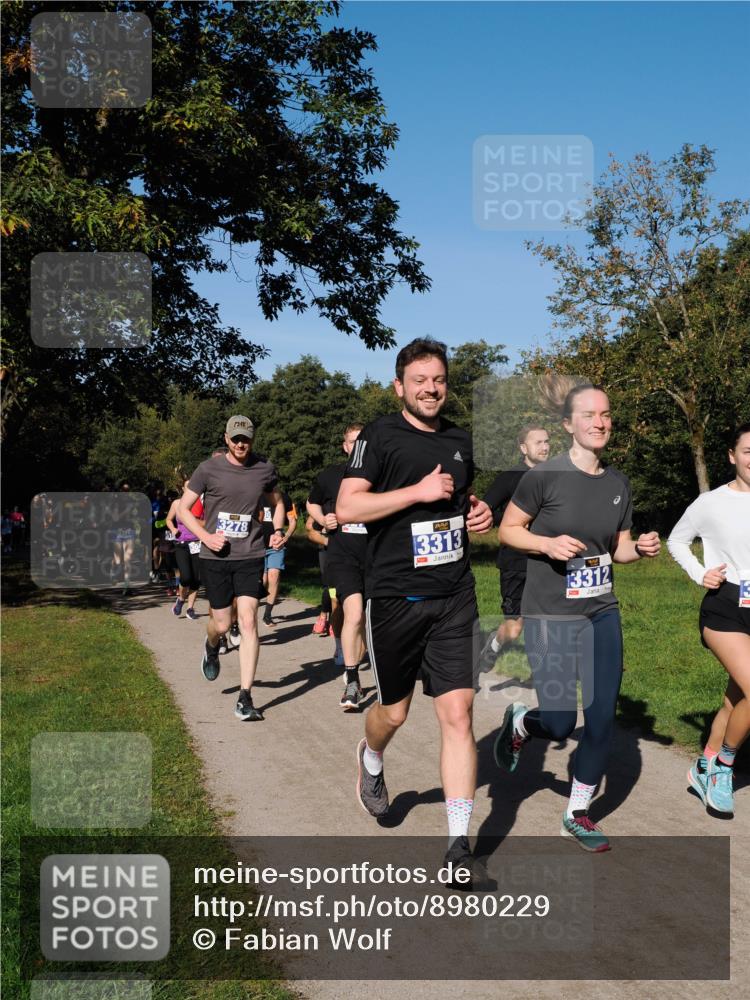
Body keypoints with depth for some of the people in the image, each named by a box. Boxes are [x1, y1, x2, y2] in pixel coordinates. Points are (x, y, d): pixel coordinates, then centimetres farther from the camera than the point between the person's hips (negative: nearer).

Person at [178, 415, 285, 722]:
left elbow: (277, 502, 21)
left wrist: (277, 530, 4)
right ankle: (212, 648, 47)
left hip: (250, 556, 1)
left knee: (248, 622, -10)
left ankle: (245, 698, -5)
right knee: (222, 623, 7)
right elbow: (183, 509, 2)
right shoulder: (209, 469, -4)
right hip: (215, 557, 0)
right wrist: (206, 536, -12)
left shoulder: (264, 469, 2)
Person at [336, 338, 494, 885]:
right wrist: (418, 492, -18)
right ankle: (371, 761, 48)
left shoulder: (460, 439, 12)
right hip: (394, 597, -3)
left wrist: (478, 510, 6)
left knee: (457, 713, -5)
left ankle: (460, 846, 0)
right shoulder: (381, 436, -5)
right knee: (394, 711, 12)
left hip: (454, 598, 3)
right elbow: (347, 508, -14)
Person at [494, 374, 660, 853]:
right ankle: (519, 723, 33)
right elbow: (507, 530, -5)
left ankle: (578, 814, 23)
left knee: (603, 717, 4)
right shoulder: (544, 476, -13)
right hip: (550, 617, -5)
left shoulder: (619, 483, 3)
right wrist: (548, 544, -21)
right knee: (561, 723, -4)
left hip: (602, 614, 5)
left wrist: (641, 549, -9)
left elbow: (619, 547, 13)